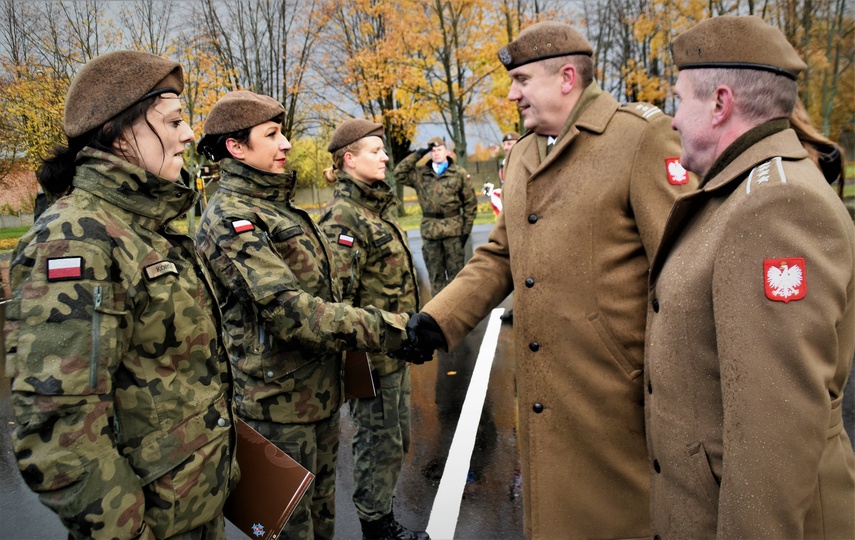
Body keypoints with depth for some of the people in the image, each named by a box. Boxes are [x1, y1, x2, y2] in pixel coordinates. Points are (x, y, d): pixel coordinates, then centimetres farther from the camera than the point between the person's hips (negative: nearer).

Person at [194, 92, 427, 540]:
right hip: (279, 403, -8)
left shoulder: (278, 207, 11)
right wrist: (390, 329, -30)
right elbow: (288, 308, -28)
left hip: (321, 390, 8)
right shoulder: (229, 220, -18)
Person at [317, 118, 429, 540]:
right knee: (380, 442, 6)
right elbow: (339, 295, -24)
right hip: (372, 354, -9)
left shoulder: (377, 206, 11)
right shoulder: (343, 216, -19)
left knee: (397, 440, 20)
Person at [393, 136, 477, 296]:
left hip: (453, 229, -2)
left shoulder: (460, 173, 1)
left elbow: (470, 203, 2)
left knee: (456, 271, 4)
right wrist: (416, 156, -3)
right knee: (435, 273, 9)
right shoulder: (420, 174, 7)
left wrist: (467, 228, -2)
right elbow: (399, 174, -2)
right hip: (429, 230, 2)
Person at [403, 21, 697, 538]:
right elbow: (500, 256, 15)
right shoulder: (522, 154, 12)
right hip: (543, 397, 7)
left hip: (615, 396, -6)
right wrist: (438, 318, 2)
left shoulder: (641, 137, -11)